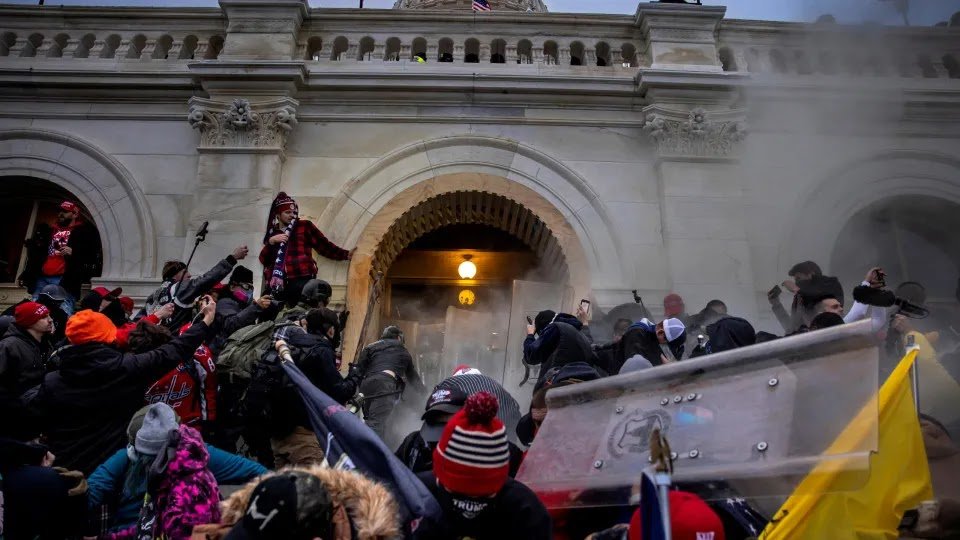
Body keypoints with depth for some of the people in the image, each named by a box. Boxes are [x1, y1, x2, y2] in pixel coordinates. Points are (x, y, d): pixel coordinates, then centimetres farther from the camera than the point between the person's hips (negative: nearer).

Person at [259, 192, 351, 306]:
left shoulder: (304, 226, 12)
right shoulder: (272, 233, 22)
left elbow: (324, 246, 7)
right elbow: (263, 260, 13)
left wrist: (346, 254, -3)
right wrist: (271, 241, -2)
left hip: (302, 280, -3)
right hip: (278, 283, 4)